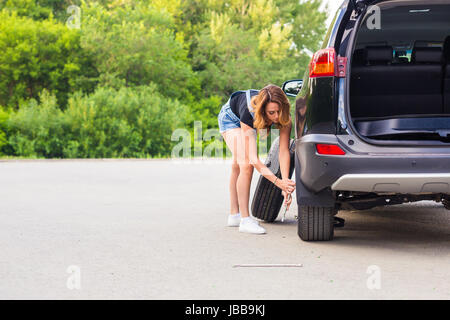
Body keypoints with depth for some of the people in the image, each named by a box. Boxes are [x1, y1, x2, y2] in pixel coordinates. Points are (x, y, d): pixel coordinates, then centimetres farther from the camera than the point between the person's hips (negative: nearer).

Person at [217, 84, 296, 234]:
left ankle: (234, 215, 29)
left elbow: (284, 151, -36)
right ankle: (245, 220, -19)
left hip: (248, 122, 5)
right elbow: (253, 159, -46)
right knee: (246, 165, -22)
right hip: (230, 118, -5)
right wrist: (278, 182, -54)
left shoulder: (284, 117, -35)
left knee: (237, 166, 18)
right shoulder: (250, 113, -46)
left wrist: (286, 183, -46)